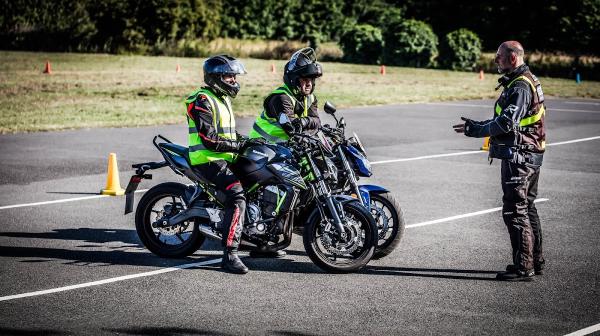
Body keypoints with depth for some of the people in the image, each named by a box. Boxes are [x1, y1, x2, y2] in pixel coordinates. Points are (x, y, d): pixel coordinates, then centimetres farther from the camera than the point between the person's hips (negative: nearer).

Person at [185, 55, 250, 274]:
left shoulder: (222, 99, 19)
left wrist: (246, 141, 12)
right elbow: (210, 141, -22)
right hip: (208, 159, -10)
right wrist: (238, 146, -19)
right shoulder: (202, 101, -13)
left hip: (225, 157, 10)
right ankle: (230, 255, -32)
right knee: (237, 196, -27)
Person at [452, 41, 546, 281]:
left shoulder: (520, 87, -18)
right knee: (527, 208, 17)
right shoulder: (528, 81, 16)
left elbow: (505, 124, -25)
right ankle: (535, 261, 24)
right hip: (531, 155, 11)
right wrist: (476, 126, 10)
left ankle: (523, 267, -6)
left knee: (514, 211, -8)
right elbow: (509, 121, 18)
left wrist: (475, 130, -13)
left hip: (518, 157, -11)